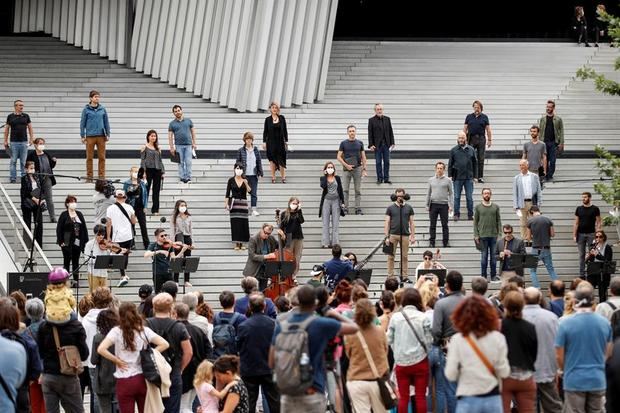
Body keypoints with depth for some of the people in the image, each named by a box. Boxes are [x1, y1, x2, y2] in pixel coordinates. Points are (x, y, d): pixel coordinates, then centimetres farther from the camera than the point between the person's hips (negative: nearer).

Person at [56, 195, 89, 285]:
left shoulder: (79, 215, 10)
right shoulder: (64, 215, -3)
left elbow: (84, 228, 10)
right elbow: (59, 229, -5)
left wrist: (85, 241, 5)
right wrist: (60, 241, -11)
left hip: (77, 242, 4)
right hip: (67, 243, -4)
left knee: (76, 261, 9)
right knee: (67, 261, 2)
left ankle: (76, 279, 13)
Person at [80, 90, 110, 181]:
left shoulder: (102, 109, 7)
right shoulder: (86, 110, 1)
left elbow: (106, 122, 12)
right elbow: (82, 123, 3)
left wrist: (108, 134, 7)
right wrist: (82, 136, 0)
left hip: (101, 136, 2)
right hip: (90, 136, -2)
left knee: (102, 157, 2)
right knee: (89, 157, 2)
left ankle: (101, 176, 8)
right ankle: (89, 176, 8)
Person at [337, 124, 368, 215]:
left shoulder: (360, 143, 8)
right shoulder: (343, 143, 3)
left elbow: (363, 157, 9)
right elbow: (339, 157, 2)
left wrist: (364, 169, 2)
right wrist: (346, 165, -9)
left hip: (357, 168, 1)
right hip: (347, 169, -1)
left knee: (358, 190, 2)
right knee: (345, 190, -2)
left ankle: (358, 209, 4)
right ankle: (345, 209, 2)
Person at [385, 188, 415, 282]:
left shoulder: (409, 208, 8)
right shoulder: (390, 208, 5)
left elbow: (412, 222, 10)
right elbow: (387, 223, 3)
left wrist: (413, 236, 2)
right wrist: (386, 237, -4)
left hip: (405, 235, 1)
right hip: (393, 235, -1)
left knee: (405, 257, 3)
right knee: (391, 256, 0)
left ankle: (405, 277, 7)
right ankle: (390, 277, 4)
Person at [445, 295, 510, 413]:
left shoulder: (458, 340, -8)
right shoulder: (497, 338, -3)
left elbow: (450, 375, -7)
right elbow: (504, 372, -2)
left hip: (468, 400, -2)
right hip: (493, 399, 2)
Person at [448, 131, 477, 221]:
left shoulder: (471, 150, 7)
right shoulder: (453, 150, 4)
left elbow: (475, 164, 10)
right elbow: (450, 164, 6)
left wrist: (475, 176, 6)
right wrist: (450, 176, -1)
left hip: (469, 178, 1)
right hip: (457, 178, -1)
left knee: (469, 197, 3)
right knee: (457, 197, 2)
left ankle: (470, 214, 10)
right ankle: (456, 214, 9)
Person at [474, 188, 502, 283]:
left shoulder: (495, 207, 8)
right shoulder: (478, 207, 4)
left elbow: (498, 221, 9)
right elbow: (475, 222, 3)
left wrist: (499, 232, -1)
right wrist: (476, 235, -4)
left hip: (493, 235, 2)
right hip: (483, 235, -2)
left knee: (494, 256, 3)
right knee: (484, 256, 1)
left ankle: (493, 276, 10)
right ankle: (483, 276, 7)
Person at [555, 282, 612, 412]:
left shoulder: (566, 324, -12)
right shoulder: (605, 323, -1)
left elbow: (559, 356, -5)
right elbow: (607, 353, 11)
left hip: (574, 381, -3)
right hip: (598, 381, 3)